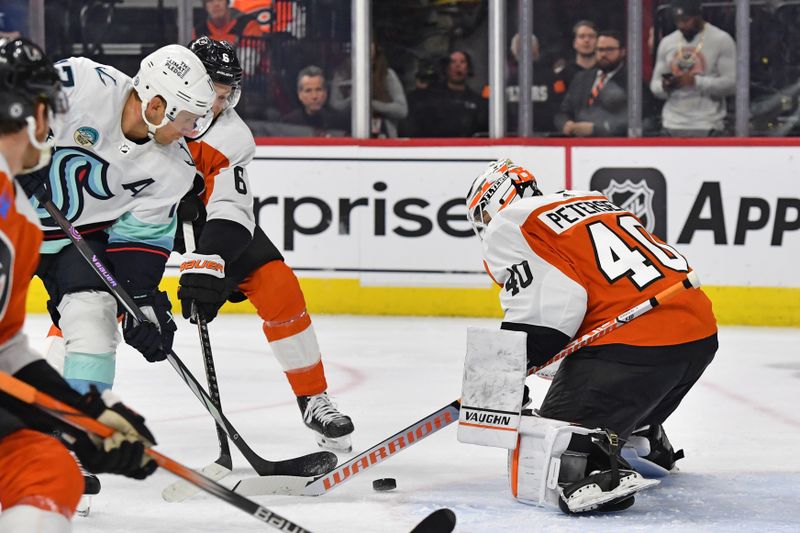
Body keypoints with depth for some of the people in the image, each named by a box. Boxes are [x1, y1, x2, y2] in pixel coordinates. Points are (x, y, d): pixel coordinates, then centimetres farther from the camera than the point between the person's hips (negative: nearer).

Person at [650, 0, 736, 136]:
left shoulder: (721, 40, -2)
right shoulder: (667, 43, 12)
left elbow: (730, 84, -9)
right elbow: (655, 84, 14)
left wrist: (696, 81, -19)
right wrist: (664, 87, -10)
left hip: (707, 127, -4)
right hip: (673, 126, 4)